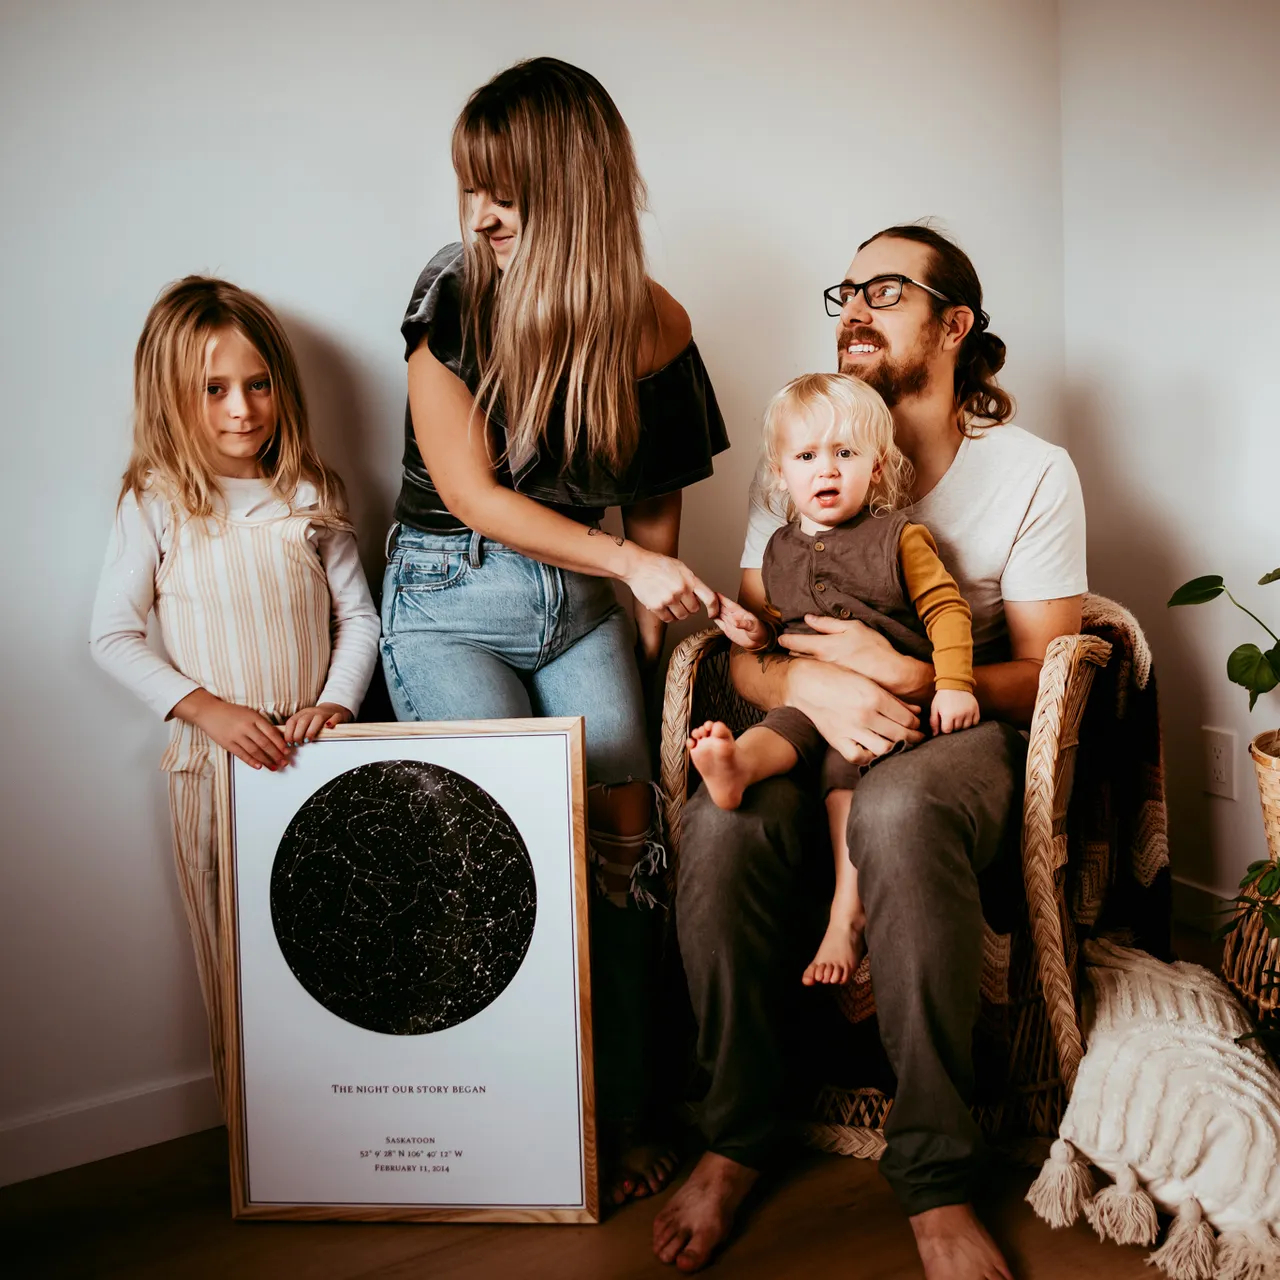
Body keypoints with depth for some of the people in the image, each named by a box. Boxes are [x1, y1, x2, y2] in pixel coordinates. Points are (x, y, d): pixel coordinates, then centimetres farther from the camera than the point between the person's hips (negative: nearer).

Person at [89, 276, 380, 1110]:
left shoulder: (312, 495, 2)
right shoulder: (157, 504, -4)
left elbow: (358, 616, 5)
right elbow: (113, 635, -5)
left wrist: (337, 701, -12)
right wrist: (207, 708, -16)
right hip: (215, 762, -1)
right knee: (235, 959, 9)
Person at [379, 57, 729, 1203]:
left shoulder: (653, 324, -2)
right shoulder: (452, 296, -10)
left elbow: (653, 499, 8)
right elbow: (472, 493, -12)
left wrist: (654, 636, 6)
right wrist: (628, 563, -19)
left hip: (583, 606, 3)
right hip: (452, 603, -2)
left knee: (625, 836, -7)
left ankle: (626, 1117, 10)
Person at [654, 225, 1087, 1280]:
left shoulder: (1033, 473, 1)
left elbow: (1044, 674, -3)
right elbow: (743, 650, 2)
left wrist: (907, 676, -23)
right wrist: (810, 683, -23)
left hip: (965, 734, -2)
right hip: (816, 730, 3)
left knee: (899, 808, -39)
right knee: (723, 820, -33)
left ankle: (936, 1182, -24)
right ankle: (737, 1140, -11)